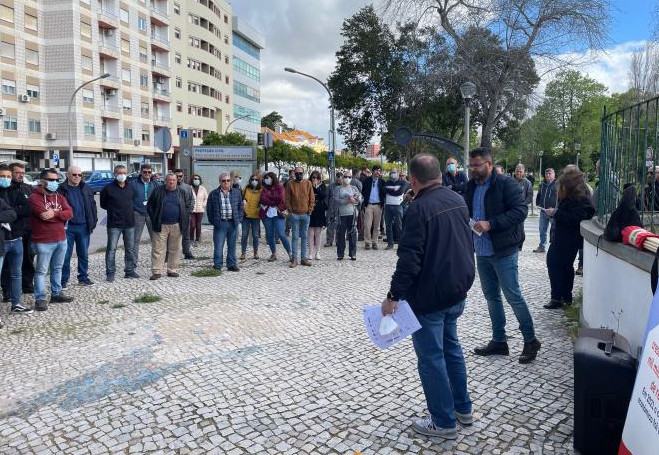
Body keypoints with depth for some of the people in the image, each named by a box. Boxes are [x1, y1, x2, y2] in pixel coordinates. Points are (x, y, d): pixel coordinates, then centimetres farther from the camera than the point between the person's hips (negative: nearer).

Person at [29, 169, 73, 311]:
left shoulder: (60, 197, 12)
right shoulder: (35, 198, -8)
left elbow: (70, 213, -3)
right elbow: (44, 215, -23)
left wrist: (55, 214, -18)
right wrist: (61, 214, -8)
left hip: (61, 240, 7)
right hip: (43, 242, -7)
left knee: (57, 268, 16)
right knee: (41, 271, -1)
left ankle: (56, 294, 27)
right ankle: (40, 299, 5)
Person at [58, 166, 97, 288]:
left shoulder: (86, 189, 10)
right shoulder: (62, 190, -3)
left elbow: (92, 206, 12)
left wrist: (94, 221, 5)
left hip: (84, 227, 4)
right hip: (68, 227, -3)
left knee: (84, 254, 11)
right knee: (66, 255, 2)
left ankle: (83, 277, 22)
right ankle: (63, 280, 12)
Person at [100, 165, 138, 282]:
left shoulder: (130, 188, 9)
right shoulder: (108, 188, -3)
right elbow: (103, 204, 6)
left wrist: (129, 210, 11)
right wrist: (114, 210, 4)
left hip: (129, 223, 4)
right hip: (114, 224, -4)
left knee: (130, 248, 10)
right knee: (111, 249, -3)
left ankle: (130, 271, 21)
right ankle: (110, 273, 4)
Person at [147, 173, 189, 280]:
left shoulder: (181, 192, 10)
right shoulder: (158, 191, 4)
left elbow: (186, 207, 14)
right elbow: (149, 206, 8)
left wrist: (185, 221, 4)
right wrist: (154, 219, 0)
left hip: (176, 226, 2)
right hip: (161, 226, -2)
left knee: (175, 249, 6)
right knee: (158, 249, -2)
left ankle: (172, 270, 16)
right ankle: (156, 271, 2)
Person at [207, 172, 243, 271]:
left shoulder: (236, 192, 9)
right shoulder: (213, 194, 1)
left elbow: (240, 206, 15)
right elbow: (209, 209, 5)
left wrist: (239, 218, 5)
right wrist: (213, 221, -1)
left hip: (233, 223, 2)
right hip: (220, 223, -2)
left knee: (232, 246, 10)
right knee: (218, 246, -2)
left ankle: (231, 264, 19)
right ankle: (217, 266, 8)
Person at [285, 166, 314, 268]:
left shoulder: (308, 183, 6)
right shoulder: (290, 183, 2)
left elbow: (312, 198, 7)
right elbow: (287, 198, 2)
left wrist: (310, 209, -1)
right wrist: (290, 210, -4)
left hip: (306, 214, 2)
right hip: (295, 214, -2)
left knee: (304, 237, 8)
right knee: (295, 237, 0)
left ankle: (304, 258, 14)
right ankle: (294, 259, 3)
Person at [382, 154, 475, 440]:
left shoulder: (419, 208, -21)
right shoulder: (458, 200, 4)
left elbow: (409, 259, -25)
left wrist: (394, 296, -18)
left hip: (429, 297, -8)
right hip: (458, 290, 8)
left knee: (431, 358, 5)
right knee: (451, 347, 23)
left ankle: (444, 422, 17)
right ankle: (463, 408, 35)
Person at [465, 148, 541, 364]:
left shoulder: (505, 183, -12)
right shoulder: (471, 186, 9)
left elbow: (521, 210, -19)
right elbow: (466, 211, 18)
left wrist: (491, 224, -24)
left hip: (503, 251, -7)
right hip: (482, 251, 7)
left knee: (513, 296, -1)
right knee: (492, 297, 15)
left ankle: (531, 341, 17)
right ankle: (498, 341, 28)